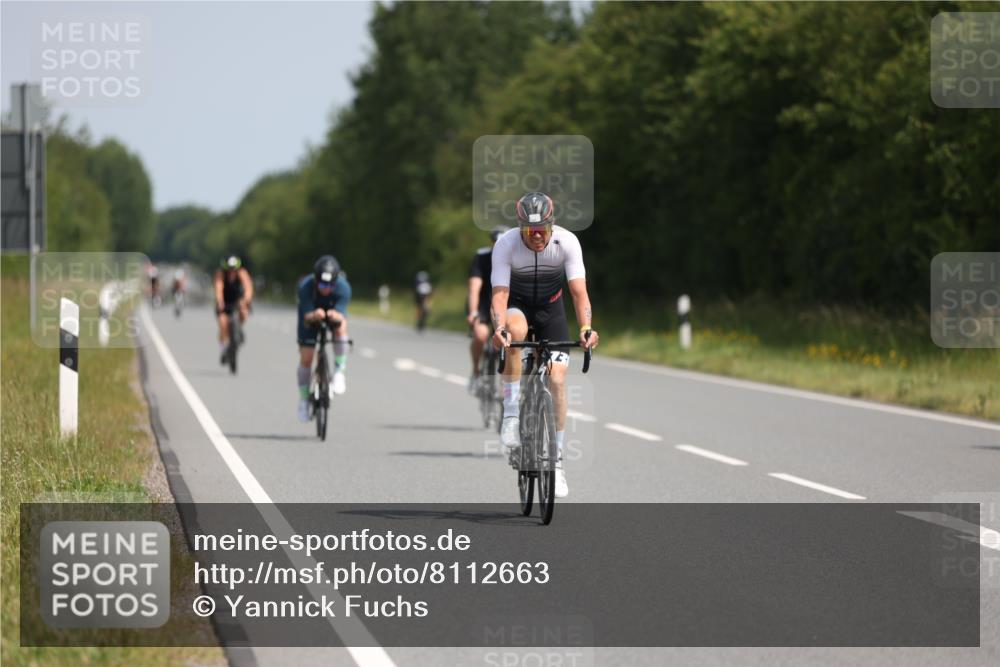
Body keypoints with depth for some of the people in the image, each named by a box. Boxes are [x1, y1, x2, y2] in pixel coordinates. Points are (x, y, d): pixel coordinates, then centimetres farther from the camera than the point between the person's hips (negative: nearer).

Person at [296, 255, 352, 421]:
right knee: (305, 359, -5)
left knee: (341, 325, -36)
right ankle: (303, 400, 17)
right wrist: (314, 316, -61)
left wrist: (336, 316, -61)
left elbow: (342, 316, -37)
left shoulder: (343, 287, -33)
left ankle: (340, 372, -21)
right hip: (311, 316, 0)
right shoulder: (305, 287, -35)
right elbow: (306, 316, -37)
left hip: (333, 313, 0)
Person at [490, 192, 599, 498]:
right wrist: (499, 328, -51)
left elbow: (579, 291, -29)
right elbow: (500, 293, -32)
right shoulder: (505, 245, -27)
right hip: (517, 305, -1)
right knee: (515, 329, -39)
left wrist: (586, 328, -46)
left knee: (557, 381, -11)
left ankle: (556, 461, 2)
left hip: (550, 307, 1)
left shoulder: (567, 242, -25)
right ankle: (511, 415, -29)